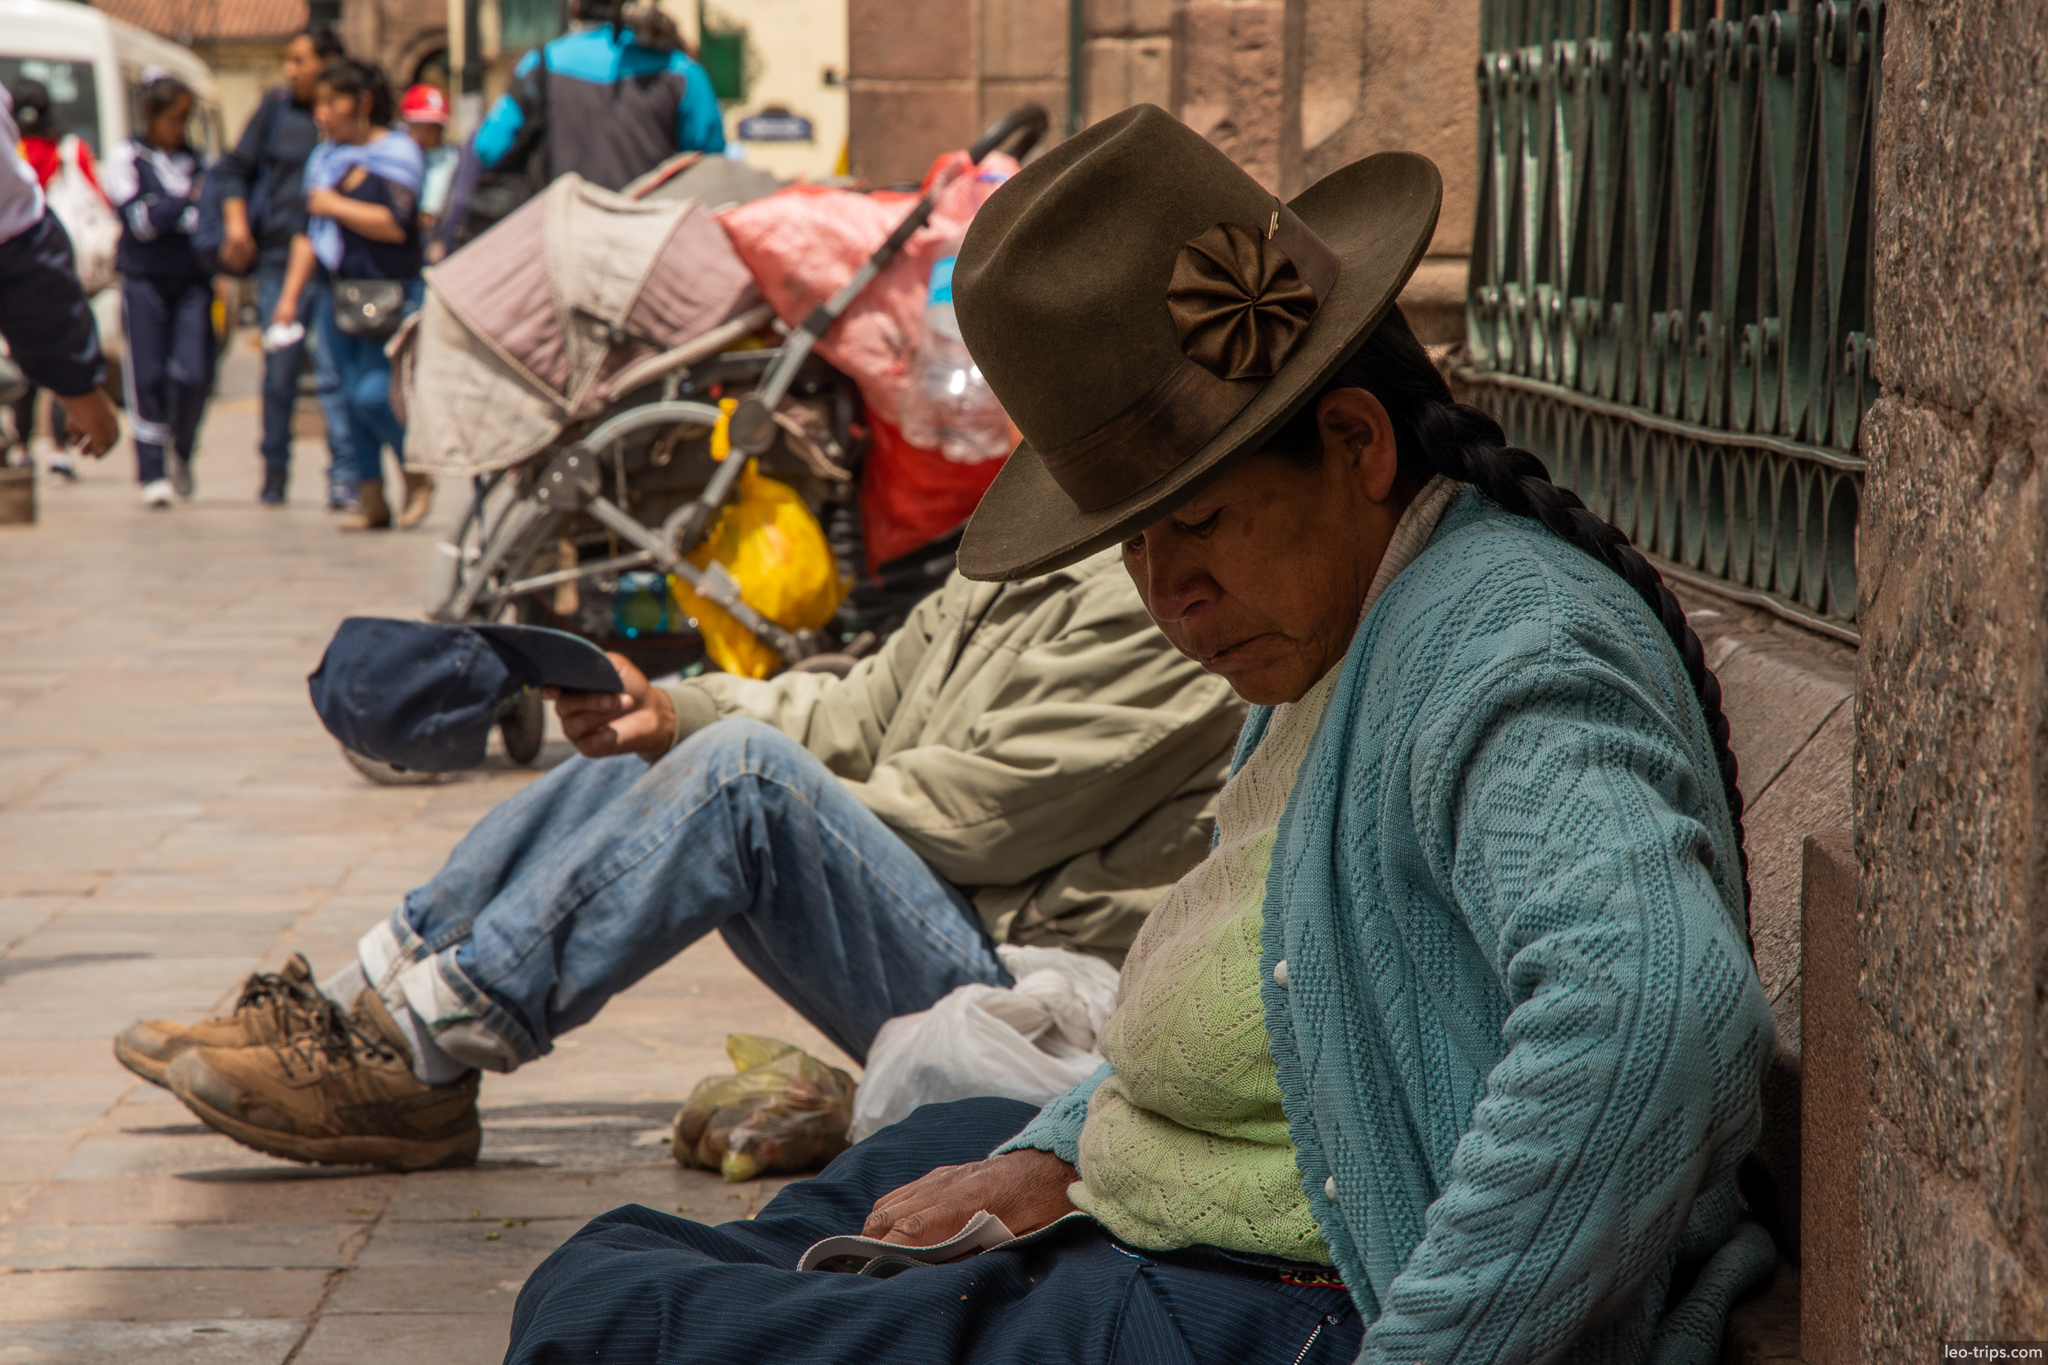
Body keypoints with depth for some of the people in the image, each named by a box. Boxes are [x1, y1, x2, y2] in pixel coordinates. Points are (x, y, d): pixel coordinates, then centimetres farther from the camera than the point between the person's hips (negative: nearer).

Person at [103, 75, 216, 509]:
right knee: (148, 377, -3)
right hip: (145, 281, -3)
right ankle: (153, 475, 4)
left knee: (194, 374, -9)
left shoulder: (195, 161, 13)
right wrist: (188, 201, -5)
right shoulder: (127, 157, 2)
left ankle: (182, 449, 18)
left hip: (193, 281, 3)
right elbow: (140, 220, -7)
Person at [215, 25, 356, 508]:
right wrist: (236, 223, 2)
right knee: (278, 372, 8)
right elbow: (237, 168, 14)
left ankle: (344, 475, -10)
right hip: (279, 256, 3)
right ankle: (274, 470, 22)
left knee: (334, 370, -10)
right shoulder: (276, 108, 8)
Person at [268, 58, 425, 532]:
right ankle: (371, 500, 8)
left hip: (389, 297, -7)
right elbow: (309, 234, 18)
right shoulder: (325, 157, 15)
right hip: (338, 298, 7)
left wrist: (336, 206, -8)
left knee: (373, 395, -15)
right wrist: (290, 295, 11)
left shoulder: (397, 152, -5)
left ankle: (418, 475, 7)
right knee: (353, 400, 3)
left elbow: (396, 224, -17)